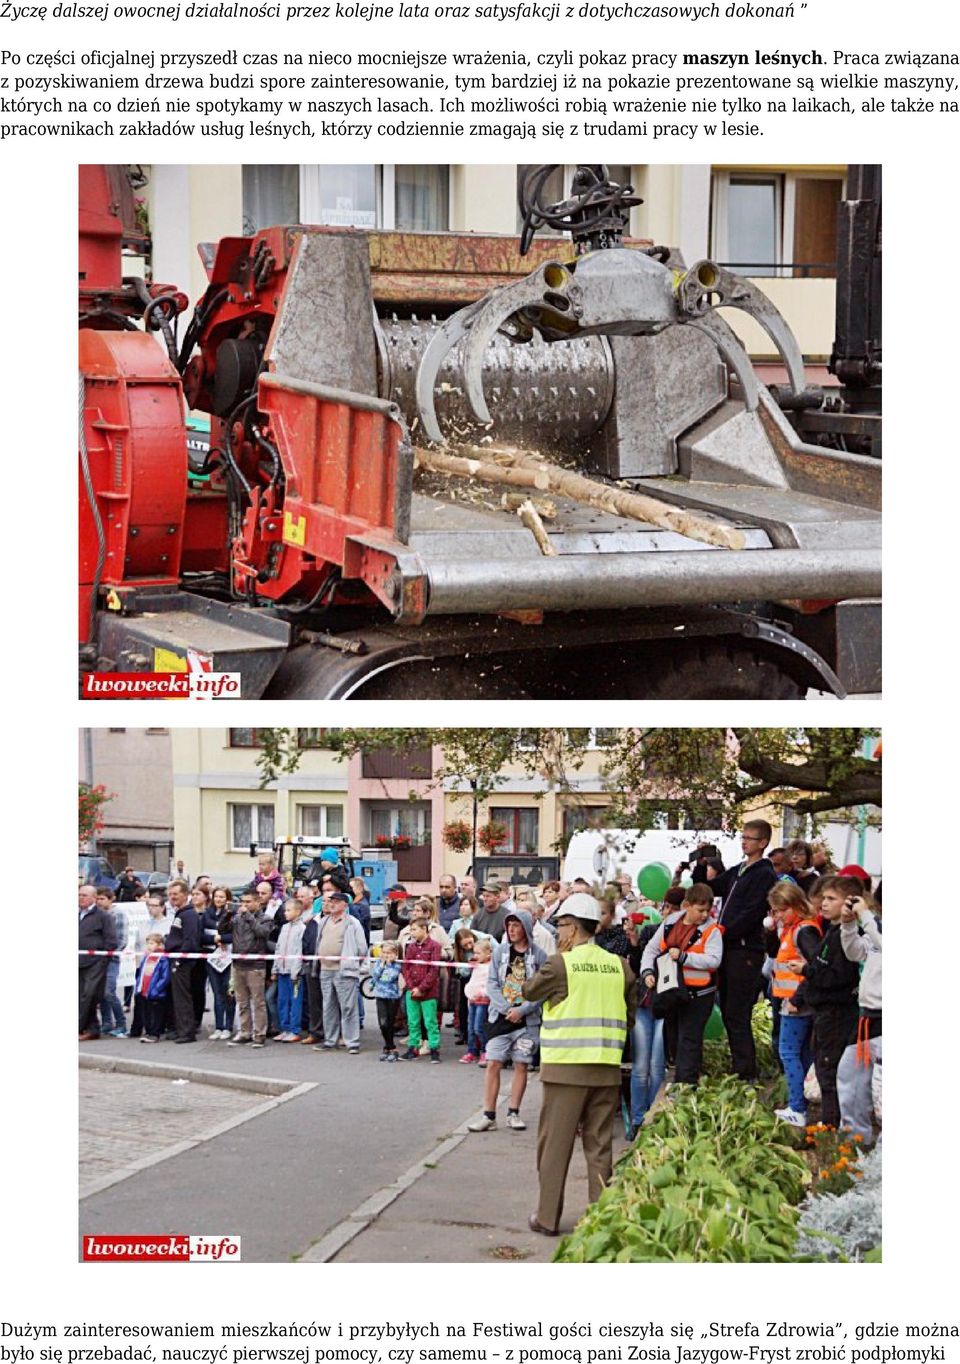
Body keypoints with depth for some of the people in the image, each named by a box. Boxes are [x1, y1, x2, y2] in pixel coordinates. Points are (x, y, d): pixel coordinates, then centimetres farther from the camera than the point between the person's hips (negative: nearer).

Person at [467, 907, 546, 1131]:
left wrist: (521, 1010, -15)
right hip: (500, 1017, 1)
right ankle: (489, 1115, -2)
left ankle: (513, 1113, 14)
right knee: (493, 1064, -4)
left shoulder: (538, 955, -4)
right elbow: (491, 983, 1)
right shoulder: (500, 951, 3)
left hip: (527, 1019, -1)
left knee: (521, 1065, 5)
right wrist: (507, 1008, -11)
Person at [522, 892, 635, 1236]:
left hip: (566, 1066, -4)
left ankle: (548, 1217, 7)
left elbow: (529, 991, 4)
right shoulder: (619, 966, 4)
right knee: (599, 1144, 10)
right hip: (607, 1068, 4)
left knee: (555, 1144, 5)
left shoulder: (561, 964, -10)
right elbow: (631, 1014, 11)